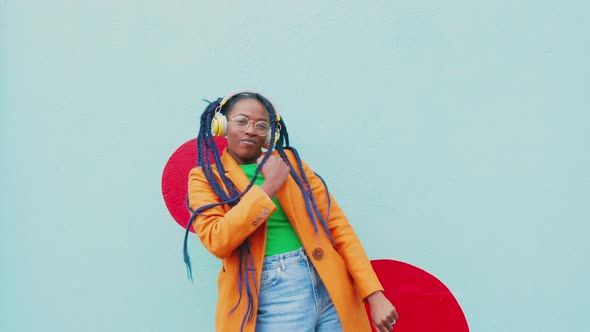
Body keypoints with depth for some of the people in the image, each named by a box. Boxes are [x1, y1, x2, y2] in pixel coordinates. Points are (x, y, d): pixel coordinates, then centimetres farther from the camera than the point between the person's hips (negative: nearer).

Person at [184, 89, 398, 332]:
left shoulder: (289, 161, 7)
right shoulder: (205, 177, 2)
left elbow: (338, 226, 3)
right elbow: (217, 241, -15)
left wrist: (374, 295, -6)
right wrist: (269, 186, -11)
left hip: (331, 289, 3)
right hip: (273, 301, -3)